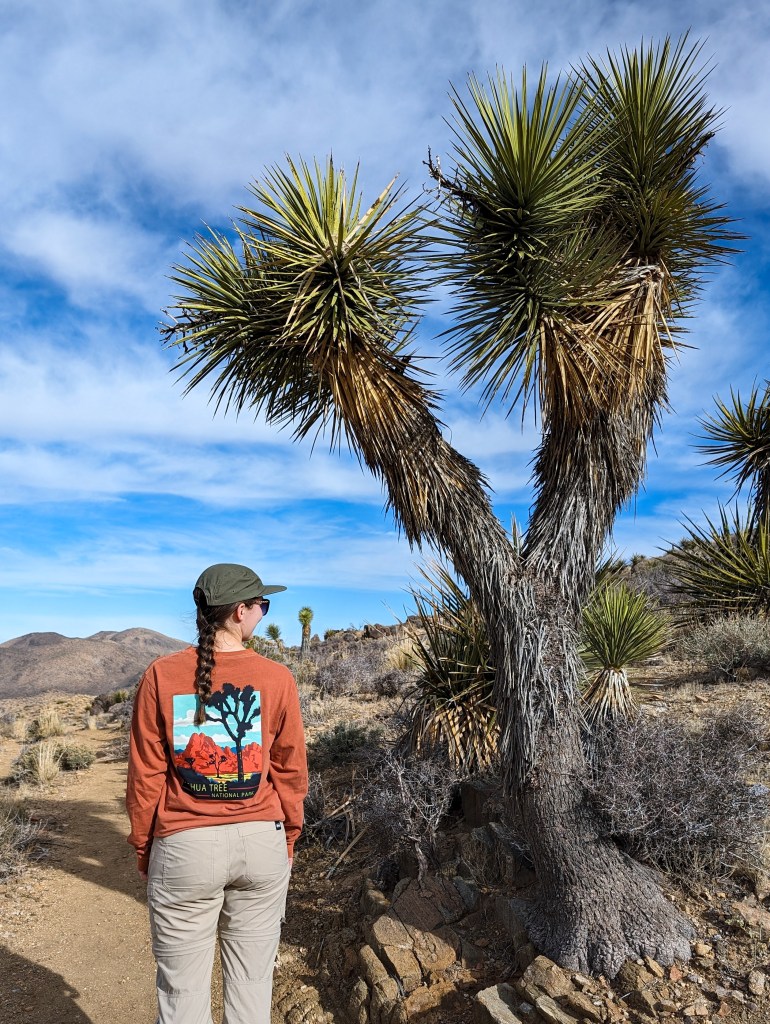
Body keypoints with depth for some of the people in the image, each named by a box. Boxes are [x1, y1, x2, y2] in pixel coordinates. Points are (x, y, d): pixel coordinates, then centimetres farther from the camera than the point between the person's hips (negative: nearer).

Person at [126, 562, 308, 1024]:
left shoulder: (162, 675, -9)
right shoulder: (277, 678, -10)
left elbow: (146, 774, -3)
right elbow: (291, 769, -1)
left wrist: (143, 846, 11)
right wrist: (289, 835, 14)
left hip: (184, 847, 0)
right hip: (262, 843, 1)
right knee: (252, 985, 18)